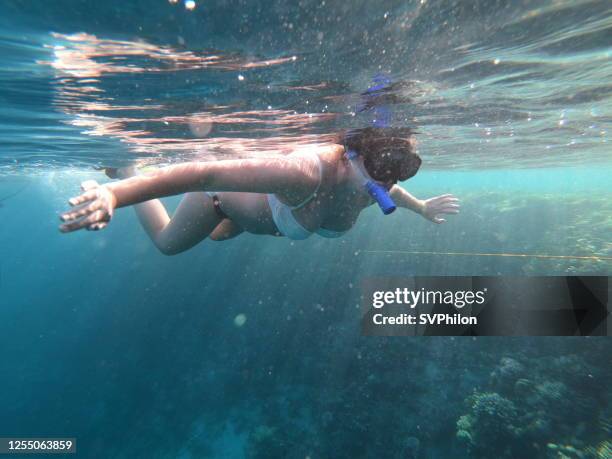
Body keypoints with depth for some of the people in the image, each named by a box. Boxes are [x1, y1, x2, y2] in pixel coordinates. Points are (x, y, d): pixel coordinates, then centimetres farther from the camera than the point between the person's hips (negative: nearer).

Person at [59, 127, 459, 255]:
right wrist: (115, 194, -56)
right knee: (166, 243, 21)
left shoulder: (372, 186, -23)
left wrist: (422, 207, 19)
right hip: (225, 188, -6)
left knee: (218, 235, 38)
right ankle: (125, 170, 39)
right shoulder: (306, 172, -48)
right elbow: (208, 173, -51)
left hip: (255, 205, 6)